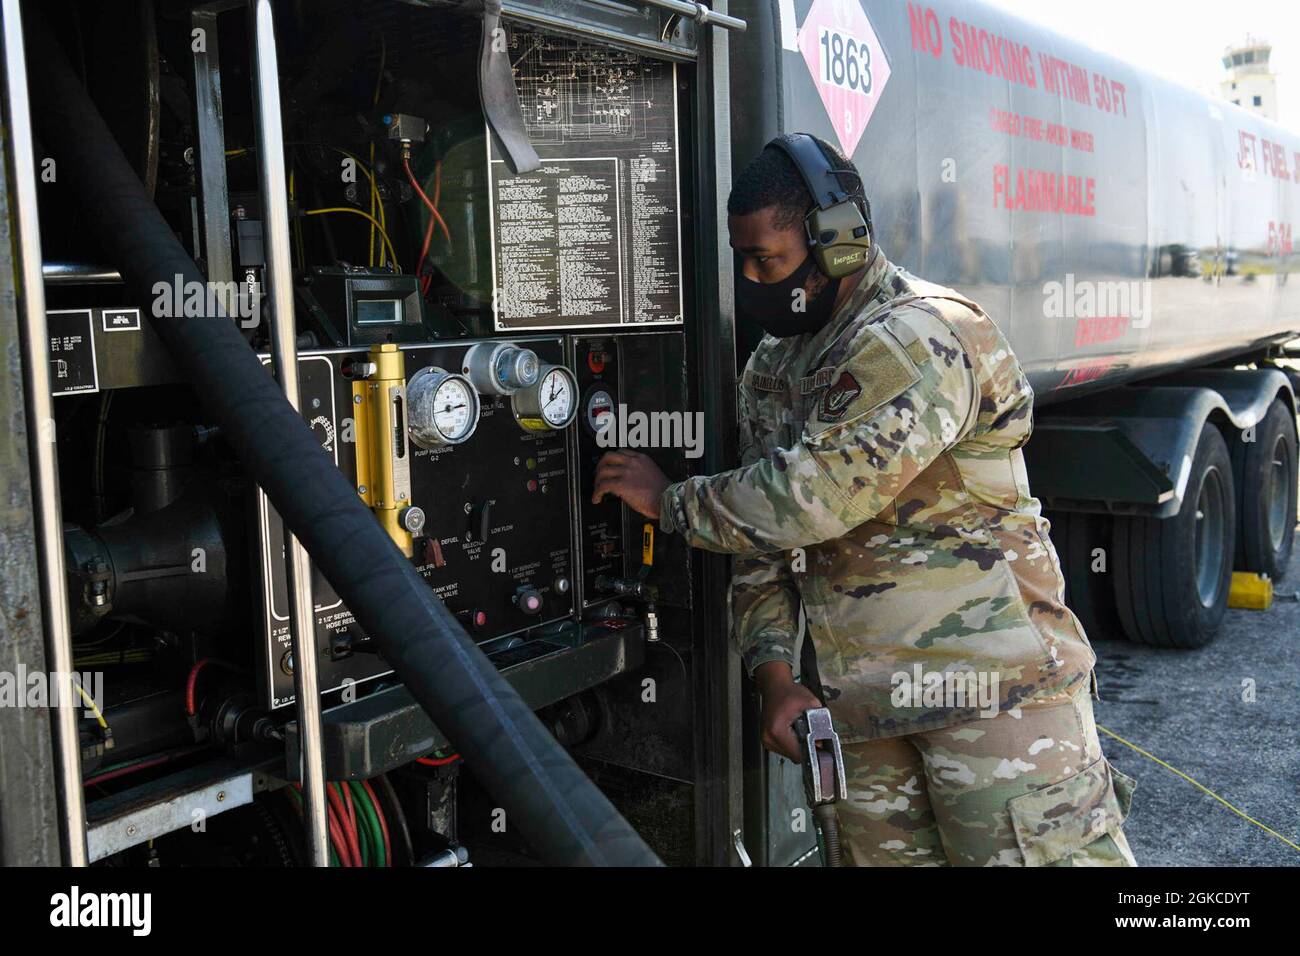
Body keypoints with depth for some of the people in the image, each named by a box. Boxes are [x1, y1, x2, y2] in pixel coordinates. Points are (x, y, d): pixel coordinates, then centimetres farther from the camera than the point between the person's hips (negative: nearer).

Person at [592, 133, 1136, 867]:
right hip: (865, 698, 7)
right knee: (887, 851, 12)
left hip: (991, 679, -7)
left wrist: (670, 501, -9)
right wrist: (773, 673, 1)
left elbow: (813, 497, -23)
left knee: (1044, 853, -2)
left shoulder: (924, 339, -15)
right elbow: (763, 541, 13)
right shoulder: (771, 371, 12)